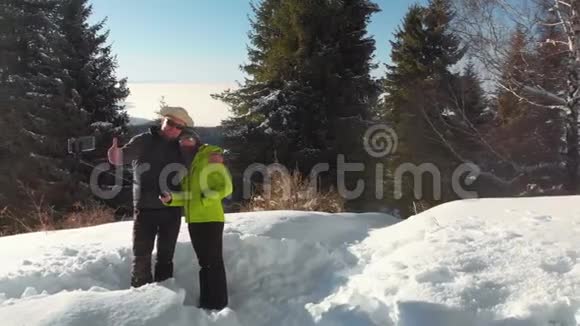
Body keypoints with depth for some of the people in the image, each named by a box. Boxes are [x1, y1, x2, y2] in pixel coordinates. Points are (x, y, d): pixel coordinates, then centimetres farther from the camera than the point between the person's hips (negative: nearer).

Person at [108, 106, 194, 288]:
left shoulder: (180, 147, 8)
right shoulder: (143, 141, -1)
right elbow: (122, 156, -12)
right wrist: (115, 153, -36)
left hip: (172, 210, 3)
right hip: (146, 209, -3)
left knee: (166, 255, 12)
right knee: (142, 254, 0)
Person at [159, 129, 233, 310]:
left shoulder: (210, 159, -6)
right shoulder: (187, 166, 17)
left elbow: (226, 187, -12)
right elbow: (188, 197, 17)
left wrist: (206, 199, -19)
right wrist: (171, 199, 0)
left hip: (210, 219, -8)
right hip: (194, 221, 8)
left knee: (214, 262, -3)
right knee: (204, 262, 15)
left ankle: (218, 304, 4)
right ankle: (206, 302, 24)